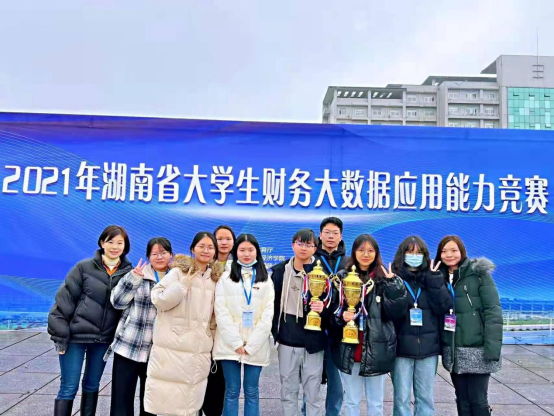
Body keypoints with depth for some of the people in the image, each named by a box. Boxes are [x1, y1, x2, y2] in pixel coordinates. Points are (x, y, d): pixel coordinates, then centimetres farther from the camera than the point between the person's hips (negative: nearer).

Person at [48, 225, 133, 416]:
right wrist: (60, 335, -9)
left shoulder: (129, 272, -2)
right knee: (68, 388, 2)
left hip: (104, 338, 3)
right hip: (75, 335, -2)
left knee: (92, 385, 17)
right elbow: (64, 299, -8)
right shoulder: (84, 267, -8)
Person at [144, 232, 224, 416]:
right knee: (167, 397, 1)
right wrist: (184, 284, -21)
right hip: (172, 346, -4)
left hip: (200, 349, 4)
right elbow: (159, 300, -12)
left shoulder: (215, 278, 10)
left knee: (190, 401, 8)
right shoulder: (179, 271, -3)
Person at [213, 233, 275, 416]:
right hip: (230, 344, 0)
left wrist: (251, 345, -9)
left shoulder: (266, 281, 7)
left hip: (256, 347, 1)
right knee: (232, 391, 5)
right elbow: (221, 312, -3)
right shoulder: (225, 278, 5)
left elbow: (268, 315, 0)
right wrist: (236, 342, -11)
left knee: (252, 392, 7)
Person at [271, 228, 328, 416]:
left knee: (312, 392, 8)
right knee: (288, 390, 14)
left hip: (313, 341, -2)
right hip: (287, 340, 2)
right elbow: (272, 304, 7)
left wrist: (323, 309, -20)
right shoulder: (279, 270, 2)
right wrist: (272, 333, 5)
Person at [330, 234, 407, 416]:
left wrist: (393, 284, -15)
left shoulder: (385, 279, 2)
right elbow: (332, 311, 2)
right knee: (351, 401, 12)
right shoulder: (342, 277, 2)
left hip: (377, 349, 0)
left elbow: (396, 312, -8)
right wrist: (341, 316, -17)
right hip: (349, 349, 0)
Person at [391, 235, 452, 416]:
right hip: (402, 347, -2)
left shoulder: (433, 278, 7)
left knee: (426, 397, 12)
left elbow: (444, 307, -5)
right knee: (402, 398, 3)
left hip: (428, 347, 2)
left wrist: (435, 279, -11)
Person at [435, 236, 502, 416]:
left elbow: (493, 311, -12)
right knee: (462, 400, 12)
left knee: (478, 400, 2)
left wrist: (492, 348, -17)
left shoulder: (479, 273, -6)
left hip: (476, 349, -4)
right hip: (453, 351, 5)